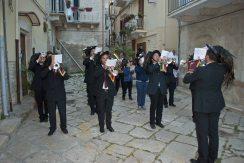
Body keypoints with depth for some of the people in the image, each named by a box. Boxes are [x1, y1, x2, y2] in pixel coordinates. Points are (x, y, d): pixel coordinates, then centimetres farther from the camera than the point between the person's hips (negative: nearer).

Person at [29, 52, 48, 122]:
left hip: (46, 87, 0)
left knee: (46, 102, 7)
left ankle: (46, 116, 24)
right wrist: (37, 61, -21)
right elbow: (30, 68, -19)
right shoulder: (36, 66, 0)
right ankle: (41, 116, 23)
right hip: (38, 88, 0)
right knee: (39, 103, 9)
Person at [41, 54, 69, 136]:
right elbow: (42, 75, -22)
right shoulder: (47, 70, 0)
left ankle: (63, 127, 30)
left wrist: (63, 74, -42)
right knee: (51, 113, 13)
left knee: (63, 112, 10)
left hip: (61, 95, 0)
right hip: (50, 96, 0)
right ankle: (52, 128, 32)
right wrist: (50, 67, -35)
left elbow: (67, 77, -20)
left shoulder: (61, 69, -1)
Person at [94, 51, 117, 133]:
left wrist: (110, 71, -26)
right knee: (101, 110, 8)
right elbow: (95, 75, -20)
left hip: (109, 92, 1)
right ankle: (101, 126, 24)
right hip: (101, 92, -1)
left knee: (109, 110, 12)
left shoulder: (111, 67, 4)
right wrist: (103, 68, -30)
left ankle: (109, 125, 28)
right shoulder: (98, 68, 0)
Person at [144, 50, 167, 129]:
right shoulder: (149, 65, 0)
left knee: (160, 106, 10)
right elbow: (150, 70, -23)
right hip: (154, 89, -4)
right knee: (153, 106, 3)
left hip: (161, 89, 4)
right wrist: (158, 62, -26)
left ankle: (158, 121, 25)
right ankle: (152, 122, 16)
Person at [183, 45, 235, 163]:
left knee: (202, 134, 7)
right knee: (213, 132, 17)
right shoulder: (222, 69, -5)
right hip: (216, 105, 6)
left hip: (202, 106, -6)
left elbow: (186, 80, -8)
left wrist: (190, 73, 11)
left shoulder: (201, 71, -22)